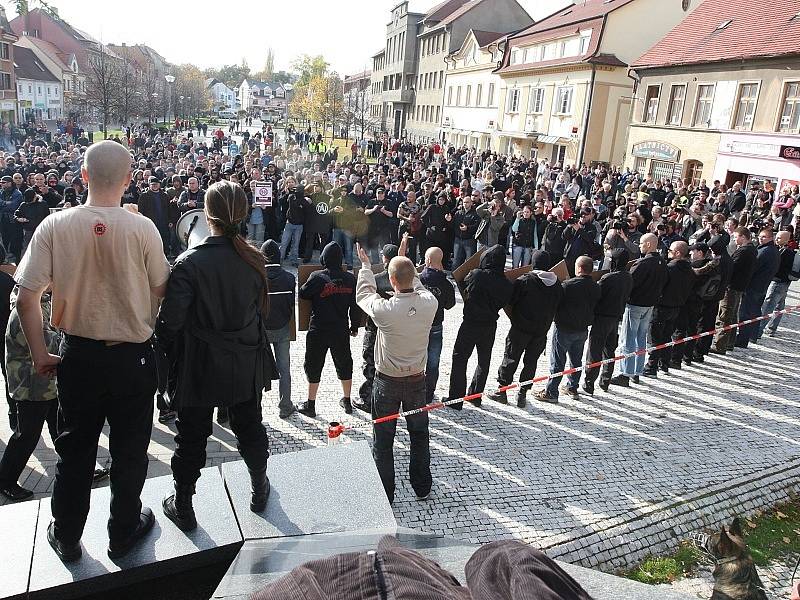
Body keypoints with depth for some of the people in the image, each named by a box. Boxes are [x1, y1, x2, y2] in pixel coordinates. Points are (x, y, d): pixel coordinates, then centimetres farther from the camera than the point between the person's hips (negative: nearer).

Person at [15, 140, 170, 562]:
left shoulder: (55, 226, -10)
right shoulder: (143, 229, -15)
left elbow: (26, 299, -10)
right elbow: (160, 290, -4)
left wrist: (40, 355, 2)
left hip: (78, 354, 2)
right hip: (133, 356, -2)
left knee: (74, 449, 20)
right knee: (129, 449, 16)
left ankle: (66, 537, 36)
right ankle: (124, 533, 33)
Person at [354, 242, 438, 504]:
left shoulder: (384, 310, -26)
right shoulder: (429, 303, -17)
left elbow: (364, 295, -3)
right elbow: (418, 287, 8)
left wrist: (365, 265, 11)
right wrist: (404, 261, 19)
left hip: (388, 382, -3)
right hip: (417, 381, 3)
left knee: (383, 441, 13)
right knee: (419, 435, 21)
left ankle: (385, 494, 24)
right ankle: (422, 487, 35)